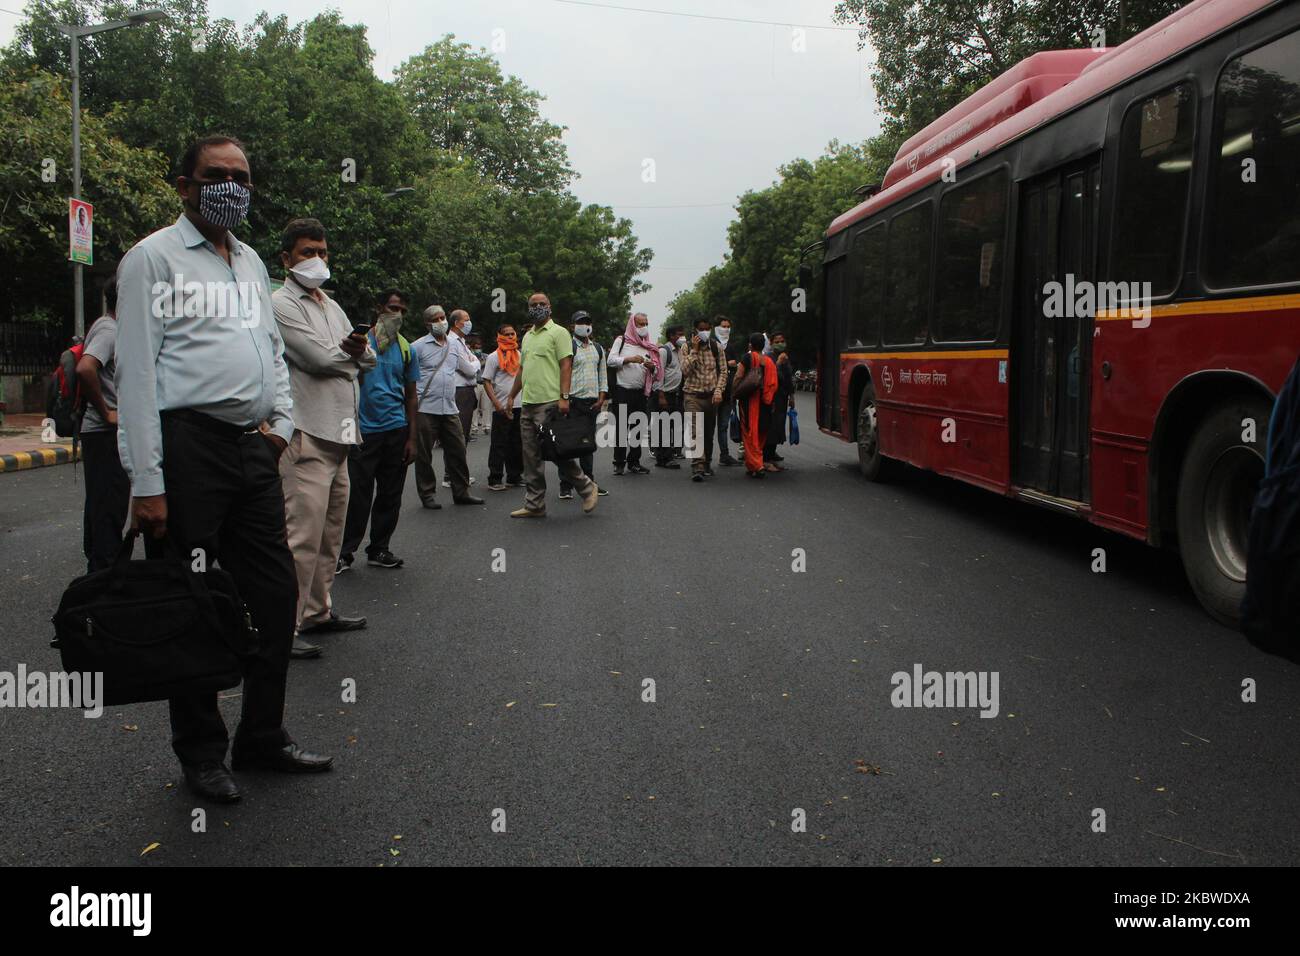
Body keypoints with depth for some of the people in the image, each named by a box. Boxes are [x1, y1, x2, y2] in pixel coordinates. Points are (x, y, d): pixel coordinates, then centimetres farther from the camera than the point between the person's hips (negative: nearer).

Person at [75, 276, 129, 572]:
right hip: (107, 433, -10)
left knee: (102, 504, 17)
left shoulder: (108, 327, 16)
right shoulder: (109, 330, -15)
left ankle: (98, 568, 27)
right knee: (110, 506, -8)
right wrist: (106, 412, -22)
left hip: (105, 432, 10)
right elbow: (85, 369, -32)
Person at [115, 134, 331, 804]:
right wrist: (147, 484, -14)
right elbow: (136, 372, -8)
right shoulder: (153, 258, -2)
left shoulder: (251, 262, 20)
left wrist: (281, 421, 10)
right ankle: (201, 752, 17)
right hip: (189, 444, -7)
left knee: (275, 594, 9)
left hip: (254, 447, 7)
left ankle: (263, 738, 23)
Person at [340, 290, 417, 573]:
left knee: (390, 496, 8)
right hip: (364, 429, -4)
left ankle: (379, 549, 20)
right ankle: (345, 552, 7)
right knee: (358, 495, -3)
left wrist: (412, 438, 9)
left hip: (396, 430, 4)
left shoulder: (405, 348, 11)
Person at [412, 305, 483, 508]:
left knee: (457, 451, 8)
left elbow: (470, 370, 25)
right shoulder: (418, 346, -3)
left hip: (450, 408, 5)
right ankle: (428, 495, 13)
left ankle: (461, 492, 19)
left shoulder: (456, 344, 13)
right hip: (425, 409, -4)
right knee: (424, 455, 2)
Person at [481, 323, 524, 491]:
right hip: (502, 408, -5)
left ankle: (514, 477, 21)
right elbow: (486, 382, -6)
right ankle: (494, 480, 0)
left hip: (520, 405, 5)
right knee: (499, 444, -4)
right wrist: (496, 403, -15)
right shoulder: (494, 357, -2)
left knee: (517, 444, 11)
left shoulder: (520, 355, 14)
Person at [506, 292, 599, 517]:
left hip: (550, 403, -7)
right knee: (531, 457, 6)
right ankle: (534, 505, 10)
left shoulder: (558, 332, -2)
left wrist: (564, 396, -20)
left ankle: (587, 487, 10)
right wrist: (512, 396, 22)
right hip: (528, 404, 8)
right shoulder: (527, 337, 21)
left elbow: (566, 365, -10)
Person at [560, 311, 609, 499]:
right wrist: (565, 399, -16)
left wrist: (601, 399, 5)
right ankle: (566, 486, 0)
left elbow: (602, 375, 17)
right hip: (573, 401, -6)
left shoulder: (598, 349, 16)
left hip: (593, 402, 6)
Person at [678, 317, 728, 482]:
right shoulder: (687, 348, 1)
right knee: (696, 431, -16)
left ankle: (707, 464, 26)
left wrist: (718, 391, -7)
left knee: (709, 432, 10)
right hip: (692, 395, -3)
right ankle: (697, 468, -23)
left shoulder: (717, 348, 7)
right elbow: (685, 371, -10)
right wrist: (694, 350, -14)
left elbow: (723, 371, 6)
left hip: (711, 396, 3)